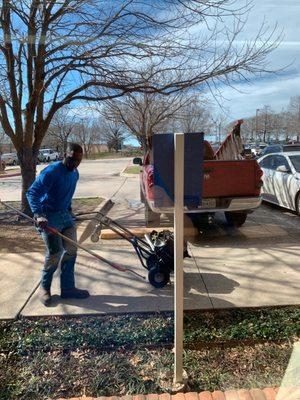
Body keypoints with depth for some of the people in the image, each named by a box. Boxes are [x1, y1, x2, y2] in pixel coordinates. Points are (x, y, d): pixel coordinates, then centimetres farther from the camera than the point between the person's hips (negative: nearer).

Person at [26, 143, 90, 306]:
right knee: (55, 254, -4)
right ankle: (44, 287, 20)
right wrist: (38, 215, -36)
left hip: (65, 215, 8)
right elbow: (32, 193, -24)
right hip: (49, 217, -7)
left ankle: (68, 288, 18)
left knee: (71, 251, 5)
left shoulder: (75, 174, 6)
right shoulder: (51, 172, -19)